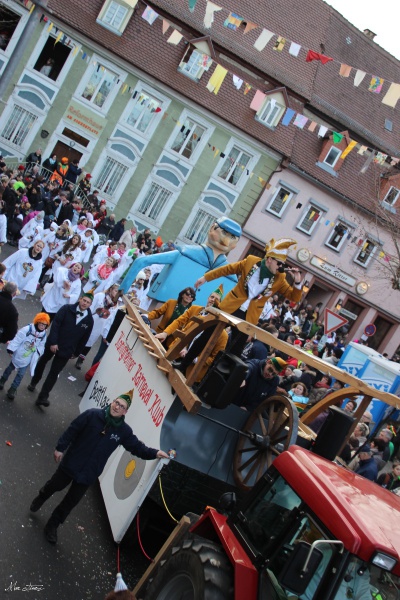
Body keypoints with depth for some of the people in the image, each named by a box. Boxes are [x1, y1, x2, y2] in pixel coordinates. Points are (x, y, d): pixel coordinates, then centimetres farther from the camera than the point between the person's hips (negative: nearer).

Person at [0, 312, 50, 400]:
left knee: (20, 374, 4)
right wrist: (11, 350, -18)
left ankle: (13, 389, 19)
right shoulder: (26, 330, -24)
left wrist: (37, 352, -9)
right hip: (18, 355, -2)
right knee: (10, 368, 22)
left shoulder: (43, 335, -9)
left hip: (27, 359, 2)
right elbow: (17, 340, -20)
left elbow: (41, 347, 4)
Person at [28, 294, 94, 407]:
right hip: (53, 344, 0)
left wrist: (76, 353, 4)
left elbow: (84, 338, 1)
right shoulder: (67, 309, -12)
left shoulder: (89, 320, -8)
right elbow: (55, 324, -15)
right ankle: (33, 383, 46)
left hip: (66, 350, 0)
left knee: (54, 373, 0)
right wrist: (53, 342, -21)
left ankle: (43, 397, 4)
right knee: (42, 362, 22)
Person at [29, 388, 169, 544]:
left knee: (71, 501, 13)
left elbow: (137, 447, -8)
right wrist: (60, 448, -9)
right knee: (55, 486, 23)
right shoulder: (93, 415, -17)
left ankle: (52, 526, 35)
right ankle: (41, 498, 59)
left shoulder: (124, 431, -11)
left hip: (89, 474, 1)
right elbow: (72, 431, -11)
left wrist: (155, 453, -23)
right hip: (71, 463, -1)